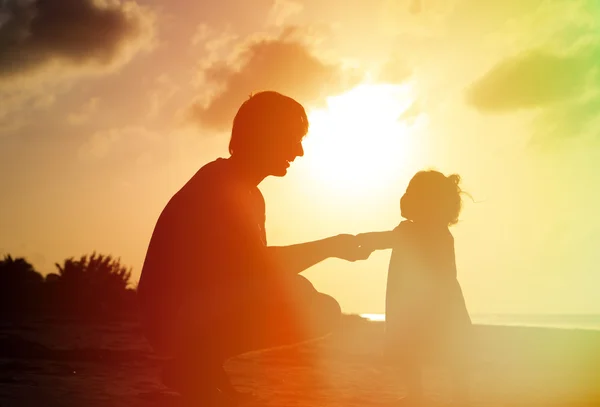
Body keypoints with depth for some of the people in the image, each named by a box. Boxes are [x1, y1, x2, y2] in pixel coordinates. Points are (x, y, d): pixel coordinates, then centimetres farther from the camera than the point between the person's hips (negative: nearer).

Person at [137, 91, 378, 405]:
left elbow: (256, 268, 11)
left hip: (205, 315, 10)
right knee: (296, 294, -25)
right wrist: (330, 246, -14)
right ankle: (194, 365, -13)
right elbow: (258, 267, -25)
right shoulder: (220, 184, -16)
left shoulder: (250, 196, 15)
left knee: (322, 310, 6)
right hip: (174, 319, -10)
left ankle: (205, 361, 5)